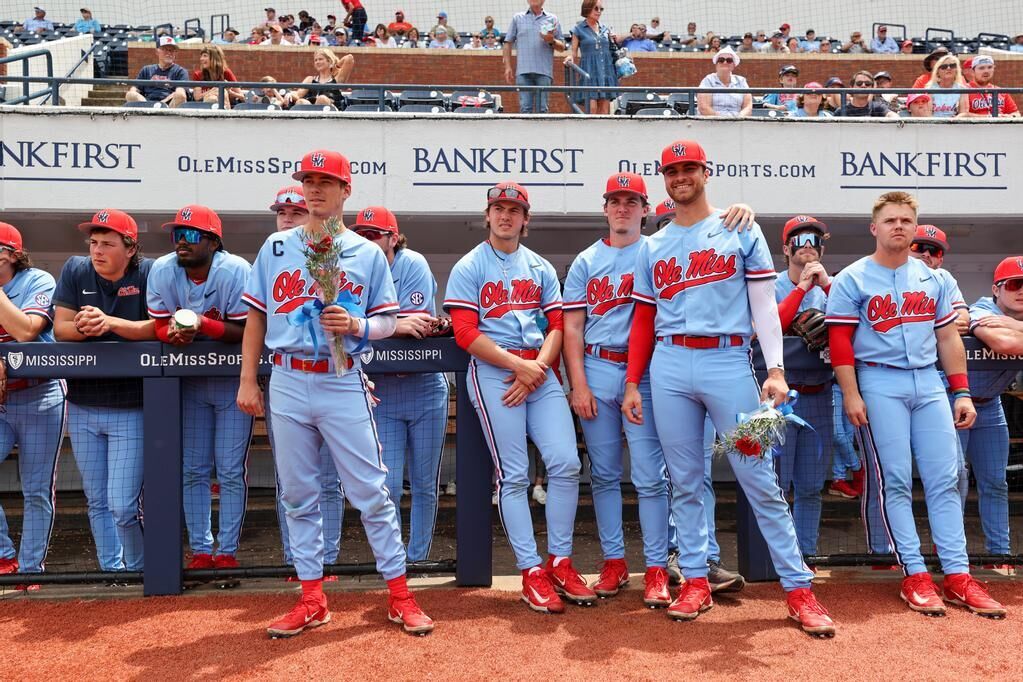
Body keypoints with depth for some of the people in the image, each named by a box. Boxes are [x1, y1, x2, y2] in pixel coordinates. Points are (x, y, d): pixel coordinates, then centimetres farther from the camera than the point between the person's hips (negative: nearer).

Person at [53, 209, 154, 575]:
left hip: (130, 409, -4)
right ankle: (112, 571, 30)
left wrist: (109, 322, -28)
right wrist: (83, 327, -22)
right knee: (97, 502, 14)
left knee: (122, 506, -6)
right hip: (82, 408, 5)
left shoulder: (147, 273, -8)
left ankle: (138, 569, 19)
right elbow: (60, 328, -1)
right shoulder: (75, 270, 3)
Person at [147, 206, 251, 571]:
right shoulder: (162, 271, -10)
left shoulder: (235, 271, -21)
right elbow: (160, 327, -5)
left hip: (232, 380, -4)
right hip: (188, 380, 4)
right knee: (193, 470, 9)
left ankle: (228, 551, 13)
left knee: (231, 471, 0)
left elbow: (246, 330, -21)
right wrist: (175, 333, -28)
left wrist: (202, 324, -36)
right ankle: (201, 550, 21)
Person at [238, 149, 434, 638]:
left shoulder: (367, 253, 3)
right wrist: (247, 380, 6)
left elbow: (388, 321, 3)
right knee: (298, 495, 9)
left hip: (342, 383, -2)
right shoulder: (275, 248, 9)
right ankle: (312, 600, 21)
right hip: (287, 383, 3)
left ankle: (399, 595, 12)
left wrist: (357, 326, -18)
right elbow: (256, 317, 11)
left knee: (371, 492, -1)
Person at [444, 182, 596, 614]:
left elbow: (557, 326, 11)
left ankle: (559, 562, 8)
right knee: (513, 476, -3)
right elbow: (465, 334, -6)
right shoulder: (468, 268, 4)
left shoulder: (541, 268, 17)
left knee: (566, 462, -7)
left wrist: (536, 370, -7)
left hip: (540, 371, 4)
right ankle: (531, 573, 4)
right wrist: (519, 365, -13)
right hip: (493, 372, -4)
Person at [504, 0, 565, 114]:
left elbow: (562, 46, 12)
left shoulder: (552, 19, 13)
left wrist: (552, 41, -9)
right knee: (525, 107, -5)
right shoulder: (517, 18, 14)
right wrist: (507, 67, 3)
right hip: (523, 71, 0)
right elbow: (508, 44, 12)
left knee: (542, 108, -1)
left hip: (544, 71, 0)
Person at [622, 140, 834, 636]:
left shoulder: (741, 232, 7)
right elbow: (644, 320, 14)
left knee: (759, 479, -2)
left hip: (728, 361, -3)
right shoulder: (652, 247, 15)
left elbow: (763, 305, 2)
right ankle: (696, 581, 18)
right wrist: (633, 383, 7)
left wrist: (775, 369, -8)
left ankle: (798, 587, 7)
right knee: (685, 481, 7)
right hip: (669, 366, 3)